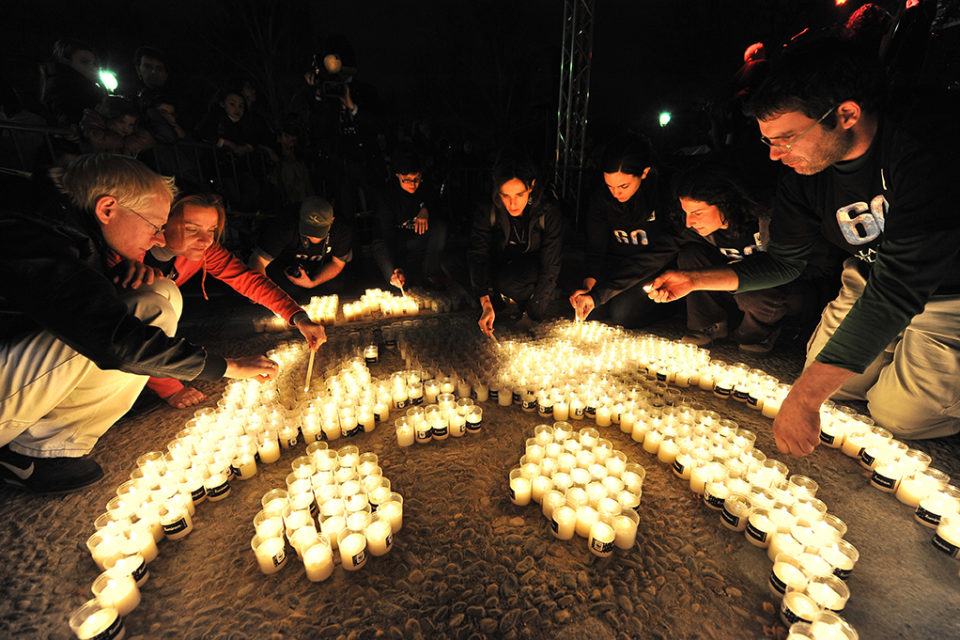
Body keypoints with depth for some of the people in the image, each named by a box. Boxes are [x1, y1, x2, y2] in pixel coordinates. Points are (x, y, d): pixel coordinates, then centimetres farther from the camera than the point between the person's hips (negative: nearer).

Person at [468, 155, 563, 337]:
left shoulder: (549, 213, -23)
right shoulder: (487, 212, -19)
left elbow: (550, 267, -22)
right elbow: (478, 255, -27)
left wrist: (531, 313, -26)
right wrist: (486, 304, -41)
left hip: (533, 272, -3)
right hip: (501, 266, 4)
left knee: (505, 281, -36)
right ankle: (494, 303, 0)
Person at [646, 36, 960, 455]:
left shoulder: (923, 153, -34)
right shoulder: (802, 175, -13)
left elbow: (895, 290, -38)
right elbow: (783, 262, -4)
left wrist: (804, 396, -42)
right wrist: (694, 280, -13)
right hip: (871, 279, 5)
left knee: (901, 413, -5)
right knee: (833, 385, 6)